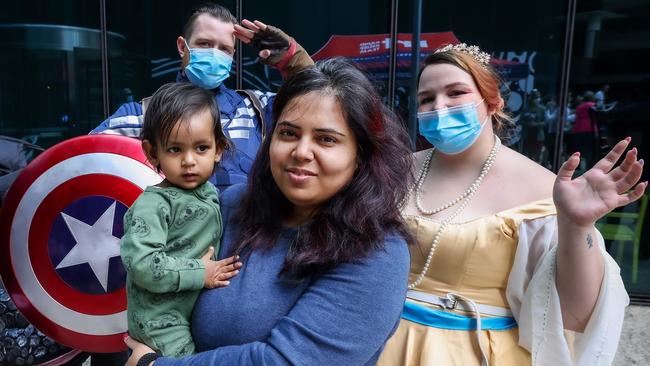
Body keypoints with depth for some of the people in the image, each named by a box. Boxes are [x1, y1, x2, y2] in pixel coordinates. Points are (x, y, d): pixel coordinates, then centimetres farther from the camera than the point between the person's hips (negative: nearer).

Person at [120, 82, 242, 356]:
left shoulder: (208, 193, 2)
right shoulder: (152, 205, -21)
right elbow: (142, 264, -29)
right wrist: (199, 274, -23)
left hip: (198, 312, 8)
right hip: (161, 320, -7)